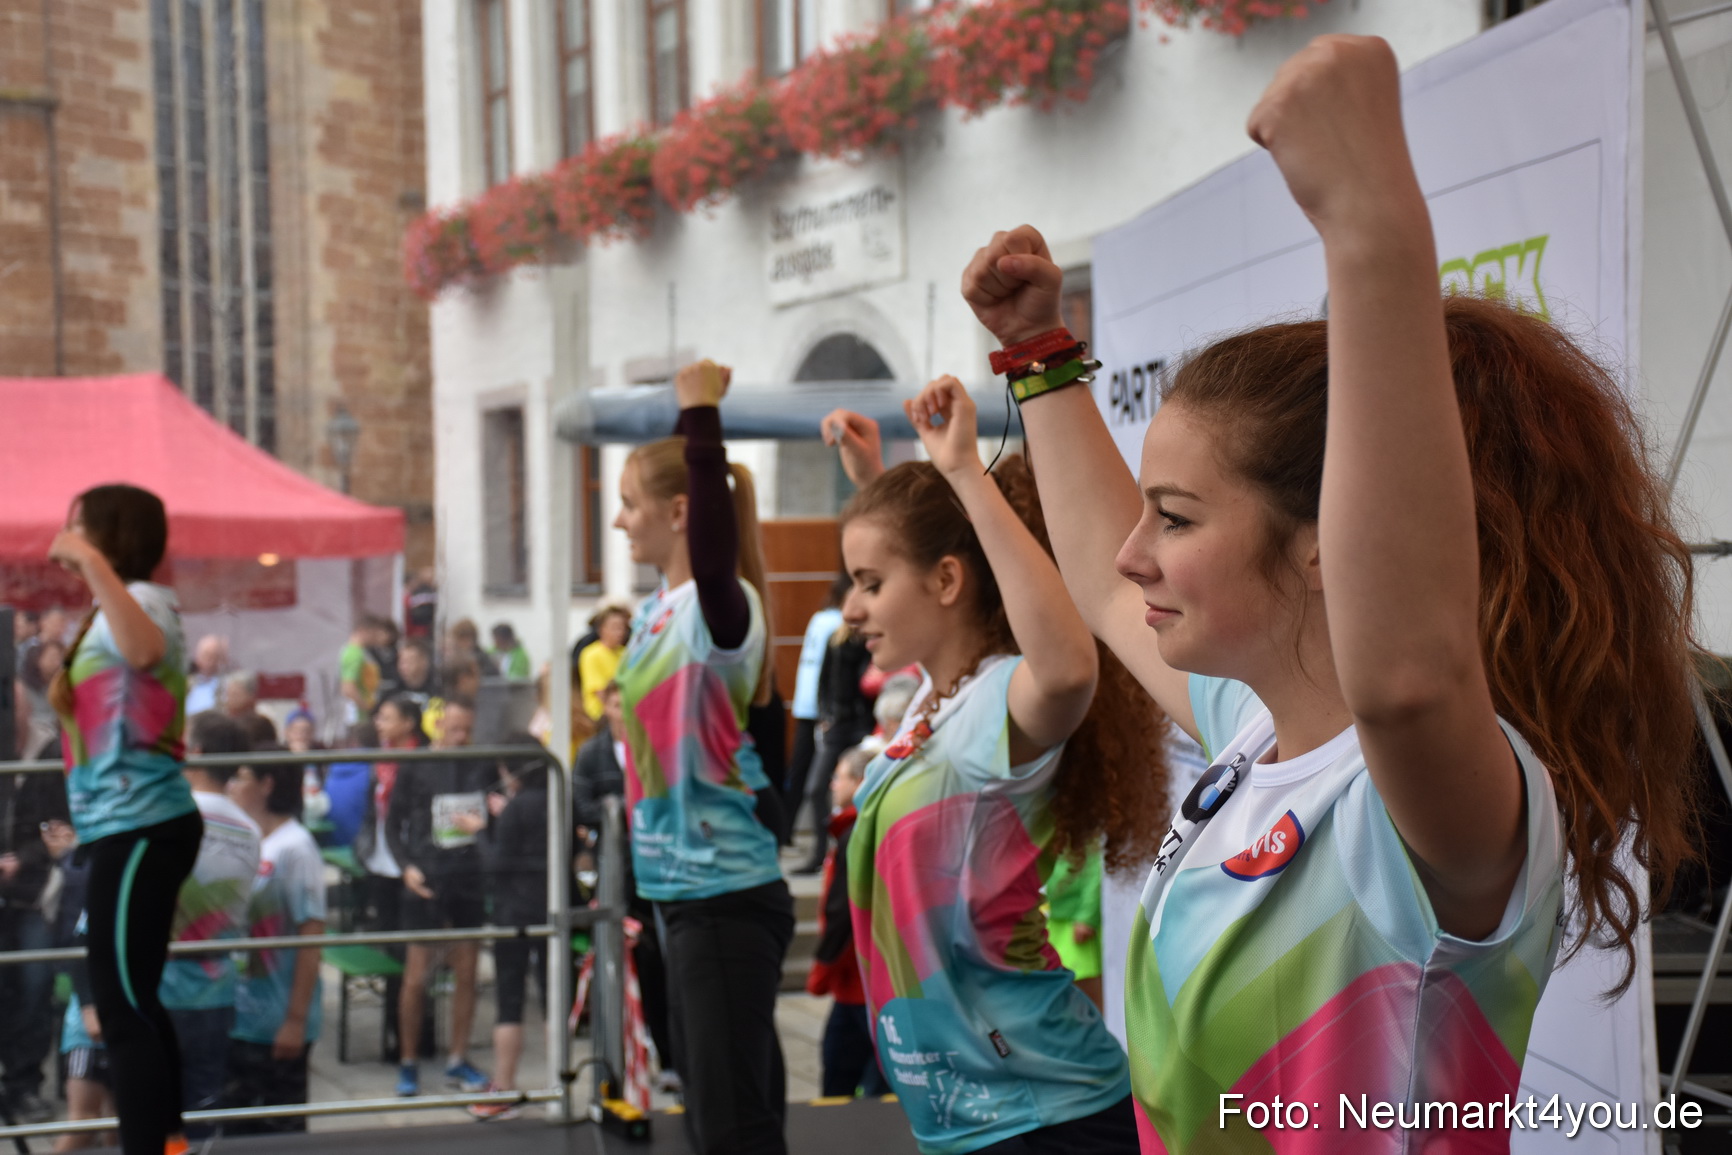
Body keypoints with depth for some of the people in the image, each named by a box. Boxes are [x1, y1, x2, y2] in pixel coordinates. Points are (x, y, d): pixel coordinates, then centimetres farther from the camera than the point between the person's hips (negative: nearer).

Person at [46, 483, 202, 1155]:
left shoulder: (142, 598, -13)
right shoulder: (112, 614, 20)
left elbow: (145, 651, -39)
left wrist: (92, 564, -42)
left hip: (139, 829, -11)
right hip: (127, 827, 11)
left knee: (121, 1006, -10)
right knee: (133, 1000, 18)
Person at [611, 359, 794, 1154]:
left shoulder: (719, 609, -16)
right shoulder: (657, 608, 8)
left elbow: (713, 554, -39)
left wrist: (701, 413, -35)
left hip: (728, 897, -9)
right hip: (681, 890, 9)